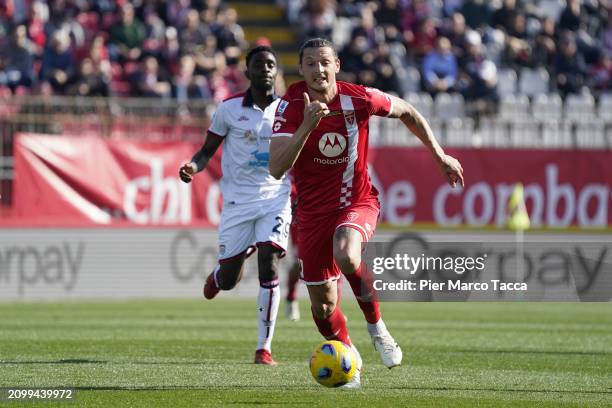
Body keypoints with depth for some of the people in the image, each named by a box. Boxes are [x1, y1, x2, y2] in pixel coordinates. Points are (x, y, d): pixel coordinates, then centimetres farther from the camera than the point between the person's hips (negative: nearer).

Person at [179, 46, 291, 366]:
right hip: (237, 201, 0)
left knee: (269, 265, -19)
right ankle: (216, 277, 44)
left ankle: (264, 348, -12)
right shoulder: (230, 109, -1)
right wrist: (193, 166, -15)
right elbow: (208, 150, 6)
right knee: (228, 280, 1)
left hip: (275, 199, 0)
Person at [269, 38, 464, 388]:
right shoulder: (292, 106, -13)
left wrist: (440, 156, 11)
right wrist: (307, 126, -35)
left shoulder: (358, 99, -12)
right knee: (323, 304, 4)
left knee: (345, 254, -35)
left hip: (358, 202, -2)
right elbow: (277, 169, -24)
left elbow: (407, 112, 8)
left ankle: (376, 326, -11)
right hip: (313, 211, 2)